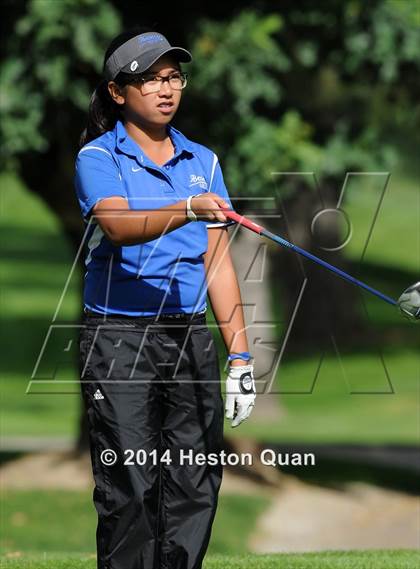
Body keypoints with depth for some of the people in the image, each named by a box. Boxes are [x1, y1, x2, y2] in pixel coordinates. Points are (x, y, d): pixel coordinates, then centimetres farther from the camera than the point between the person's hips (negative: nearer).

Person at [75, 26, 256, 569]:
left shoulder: (203, 162, 13)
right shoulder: (97, 158, -2)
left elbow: (218, 263, 12)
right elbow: (118, 226, -23)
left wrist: (240, 352, 5)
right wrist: (188, 210, -40)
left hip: (191, 336, 5)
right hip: (118, 338, -5)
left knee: (196, 487, 1)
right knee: (129, 489, -8)